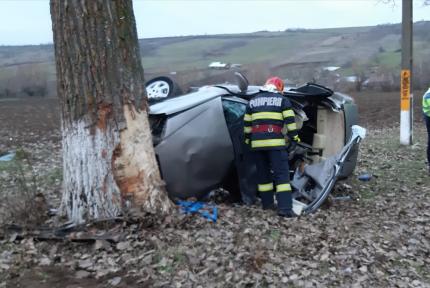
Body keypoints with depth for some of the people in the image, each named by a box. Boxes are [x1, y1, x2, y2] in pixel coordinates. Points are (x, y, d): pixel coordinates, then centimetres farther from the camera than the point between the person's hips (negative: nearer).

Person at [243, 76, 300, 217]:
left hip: (257, 143, 4)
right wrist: (294, 138, 4)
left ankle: (267, 202, 20)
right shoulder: (282, 100, 6)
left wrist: (248, 140, 25)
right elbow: (290, 121, -1)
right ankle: (284, 207, -13)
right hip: (276, 143, -4)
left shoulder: (253, 101, 17)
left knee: (263, 173, 16)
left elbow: (247, 124, 17)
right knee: (282, 174, -5)